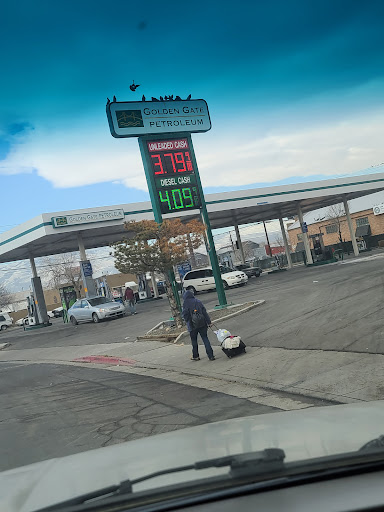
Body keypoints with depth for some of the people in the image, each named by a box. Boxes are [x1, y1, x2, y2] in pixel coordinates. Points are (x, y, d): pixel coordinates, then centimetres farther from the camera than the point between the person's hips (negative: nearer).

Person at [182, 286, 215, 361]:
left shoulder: (186, 304, -10)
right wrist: (208, 322, 7)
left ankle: (195, 356, 24)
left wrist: (188, 323, 4)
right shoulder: (198, 301, 3)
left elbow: (185, 315, -12)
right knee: (205, 339, 6)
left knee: (194, 341, 14)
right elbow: (204, 312, 4)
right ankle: (211, 356, -1)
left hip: (193, 326, -3)